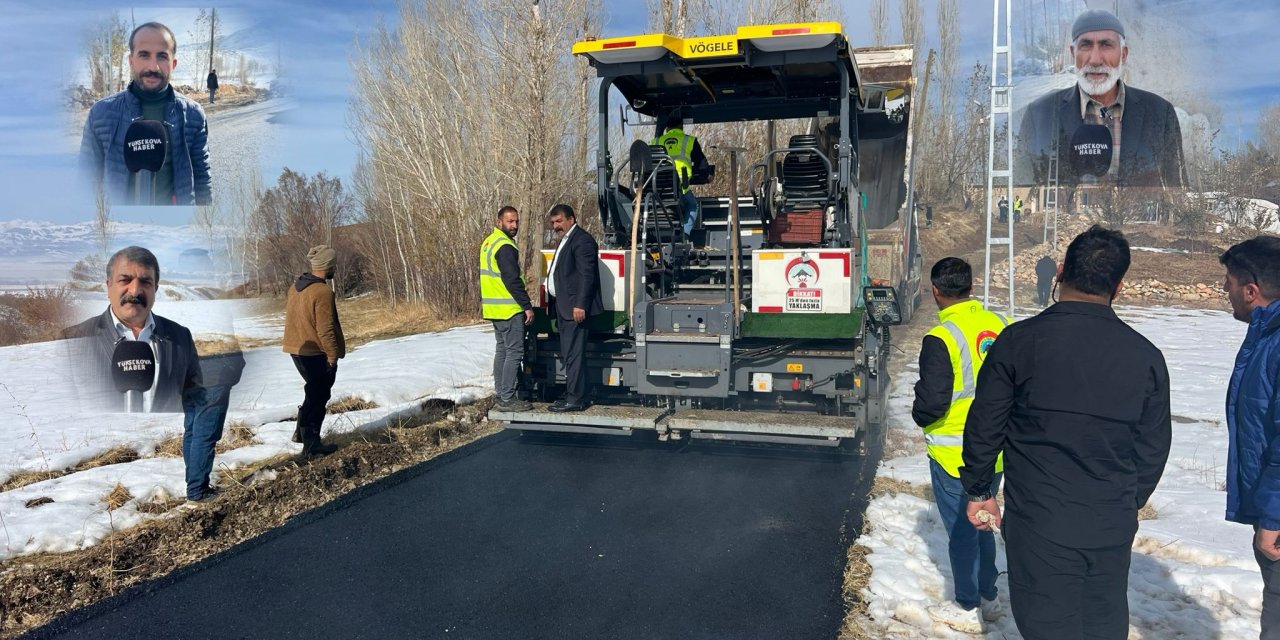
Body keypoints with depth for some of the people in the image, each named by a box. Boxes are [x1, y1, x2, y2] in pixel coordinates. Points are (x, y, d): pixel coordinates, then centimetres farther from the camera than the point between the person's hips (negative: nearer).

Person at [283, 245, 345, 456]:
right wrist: (333, 356, -15)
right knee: (318, 396, 1)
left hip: (297, 348, 9)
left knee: (314, 392, 23)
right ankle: (311, 444, 4)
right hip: (316, 352, -9)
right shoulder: (323, 292, -20)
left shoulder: (297, 286, 8)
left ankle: (303, 432, 28)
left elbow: (292, 314, 16)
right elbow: (326, 329, -22)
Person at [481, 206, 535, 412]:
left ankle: (501, 395, 20)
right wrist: (527, 306, -18)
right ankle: (507, 399, -5)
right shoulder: (505, 247, -17)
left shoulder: (489, 242, 15)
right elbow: (513, 280, -21)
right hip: (509, 309, -10)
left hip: (493, 308, 10)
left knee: (502, 350, 15)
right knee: (514, 352, -6)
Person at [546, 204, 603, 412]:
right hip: (564, 307, 11)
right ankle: (571, 394, 22)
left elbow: (586, 275, -18)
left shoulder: (582, 240, -12)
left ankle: (575, 399, -6)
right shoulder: (565, 240, 20)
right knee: (568, 354, 14)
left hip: (575, 307, -11)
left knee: (574, 353, -9)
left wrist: (580, 305, -23)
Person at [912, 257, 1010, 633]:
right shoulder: (1003, 326, -3)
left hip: (955, 456, -6)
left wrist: (920, 418, 0)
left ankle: (967, 609, 24)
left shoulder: (941, 338, -21)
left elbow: (932, 402, -21)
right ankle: (988, 598, 36)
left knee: (961, 531, 10)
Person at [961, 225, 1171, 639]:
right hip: (1113, 526, 4)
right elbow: (1153, 448, 7)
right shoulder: (1146, 356, -3)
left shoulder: (1019, 341, -12)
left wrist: (978, 490, 7)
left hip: (1039, 523, -3)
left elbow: (984, 426, -7)